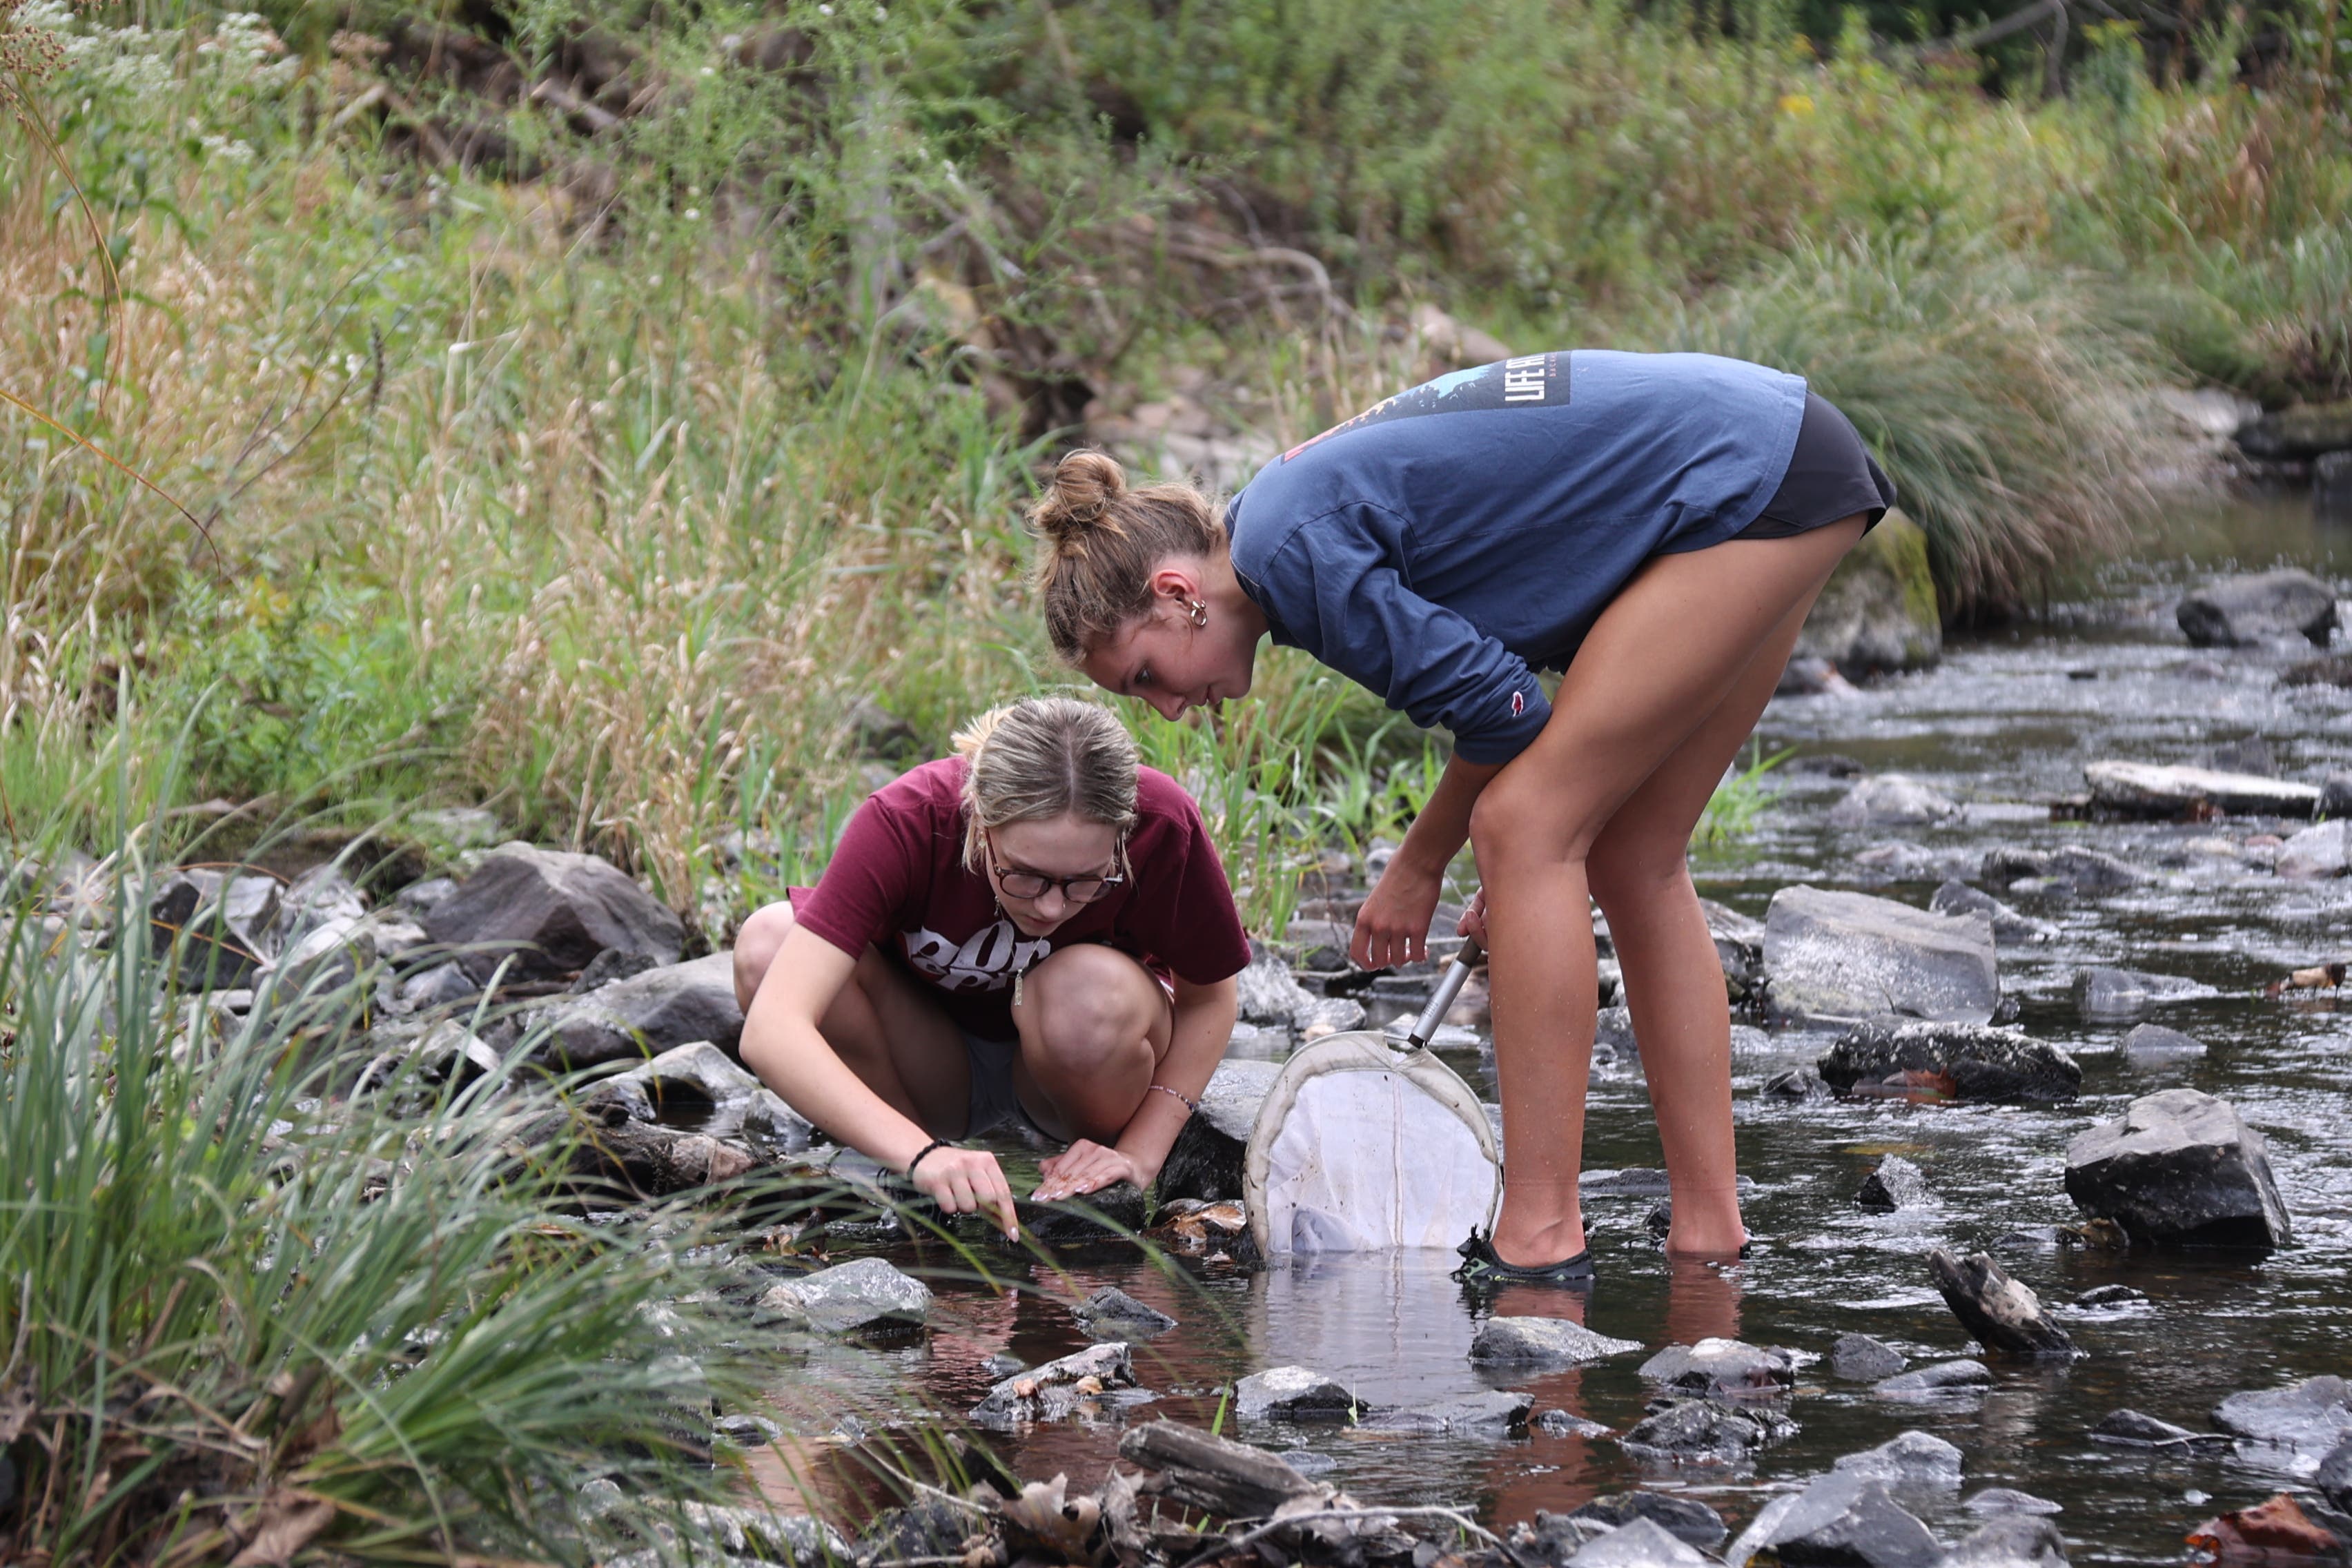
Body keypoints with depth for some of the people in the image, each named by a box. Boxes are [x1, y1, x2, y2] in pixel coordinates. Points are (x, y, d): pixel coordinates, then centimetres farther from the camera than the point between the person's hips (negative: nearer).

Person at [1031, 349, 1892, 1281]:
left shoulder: (1290, 549, -16)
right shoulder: (1296, 509, 13)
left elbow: (1498, 709, -14)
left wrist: (1417, 870, 1)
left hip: (1749, 484, -10)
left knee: (1529, 826, -11)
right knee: (1632, 861, 11)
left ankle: (1540, 1236, -12)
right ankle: (1709, 1229, 13)